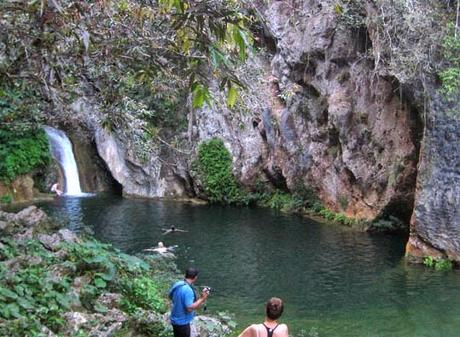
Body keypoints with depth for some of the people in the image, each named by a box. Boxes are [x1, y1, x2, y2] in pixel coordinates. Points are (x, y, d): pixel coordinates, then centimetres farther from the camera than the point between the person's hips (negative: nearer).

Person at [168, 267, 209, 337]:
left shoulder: (177, 284, -1)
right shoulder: (188, 290, -28)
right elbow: (189, 308, -27)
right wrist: (202, 299, -19)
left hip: (175, 320, 8)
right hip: (182, 322, -8)